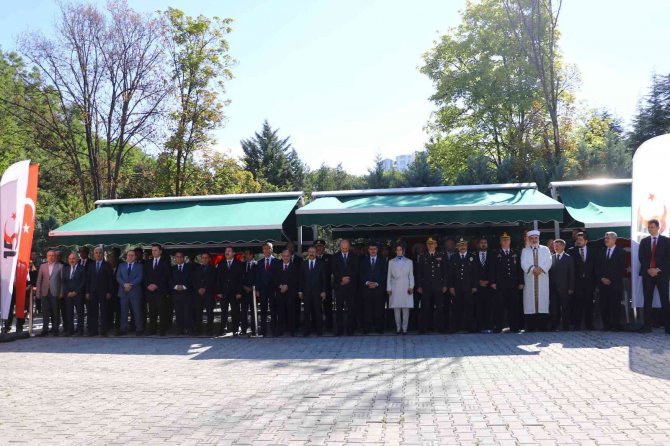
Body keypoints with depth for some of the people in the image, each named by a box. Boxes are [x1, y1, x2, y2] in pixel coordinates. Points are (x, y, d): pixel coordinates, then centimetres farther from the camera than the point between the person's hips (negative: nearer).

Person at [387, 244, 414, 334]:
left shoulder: (409, 262, 12)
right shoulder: (391, 262, 12)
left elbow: (411, 275, 8)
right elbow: (389, 276, 9)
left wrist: (411, 287, -2)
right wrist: (389, 288, 2)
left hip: (406, 288, 0)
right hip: (395, 288, 1)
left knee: (406, 309, -4)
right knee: (396, 309, -1)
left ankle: (404, 328, 1)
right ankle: (398, 328, 6)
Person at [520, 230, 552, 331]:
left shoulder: (545, 249, 13)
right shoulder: (524, 251, 12)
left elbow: (548, 262, -1)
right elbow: (524, 264, -3)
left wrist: (540, 268, -18)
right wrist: (533, 269, -20)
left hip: (543, 281, 0)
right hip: (529, 281, 0)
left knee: (543, 301, -3)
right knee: (530, 302, -3)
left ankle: (542, 327, 0)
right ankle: (530, 328, 0)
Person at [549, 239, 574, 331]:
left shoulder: (569, 258, 2)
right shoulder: (551, 257, 7)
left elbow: (571, 274, 0)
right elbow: (548, 272, 5)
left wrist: (571, 288, -5)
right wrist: (549, 286, -1)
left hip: (564, 288, -2)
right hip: (553, 288, 2)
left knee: (565, 309, 4)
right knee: (554, 309, 4)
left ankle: (566, 327, 13)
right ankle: (554, 327, 12)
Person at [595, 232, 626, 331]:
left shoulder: (620, 252, 2)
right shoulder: (601, 252, 14)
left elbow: (622, 269, -2)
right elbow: (597, 267, 13)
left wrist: (611, 279, -8)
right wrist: (601, 278, -2)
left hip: (615, 284, -3)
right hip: (603, 283, 3)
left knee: (615, 305, -3)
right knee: (603, 305, -1)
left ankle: (616, 325, 4)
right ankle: (606, 325, 7)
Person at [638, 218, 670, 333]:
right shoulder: (644, 241, 13)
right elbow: (641, 257, 6)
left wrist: (658, 269, -11)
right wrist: (648, 269, -8)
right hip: (647, 274, 2)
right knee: (647, 301, 1)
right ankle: (647, 325, 2)